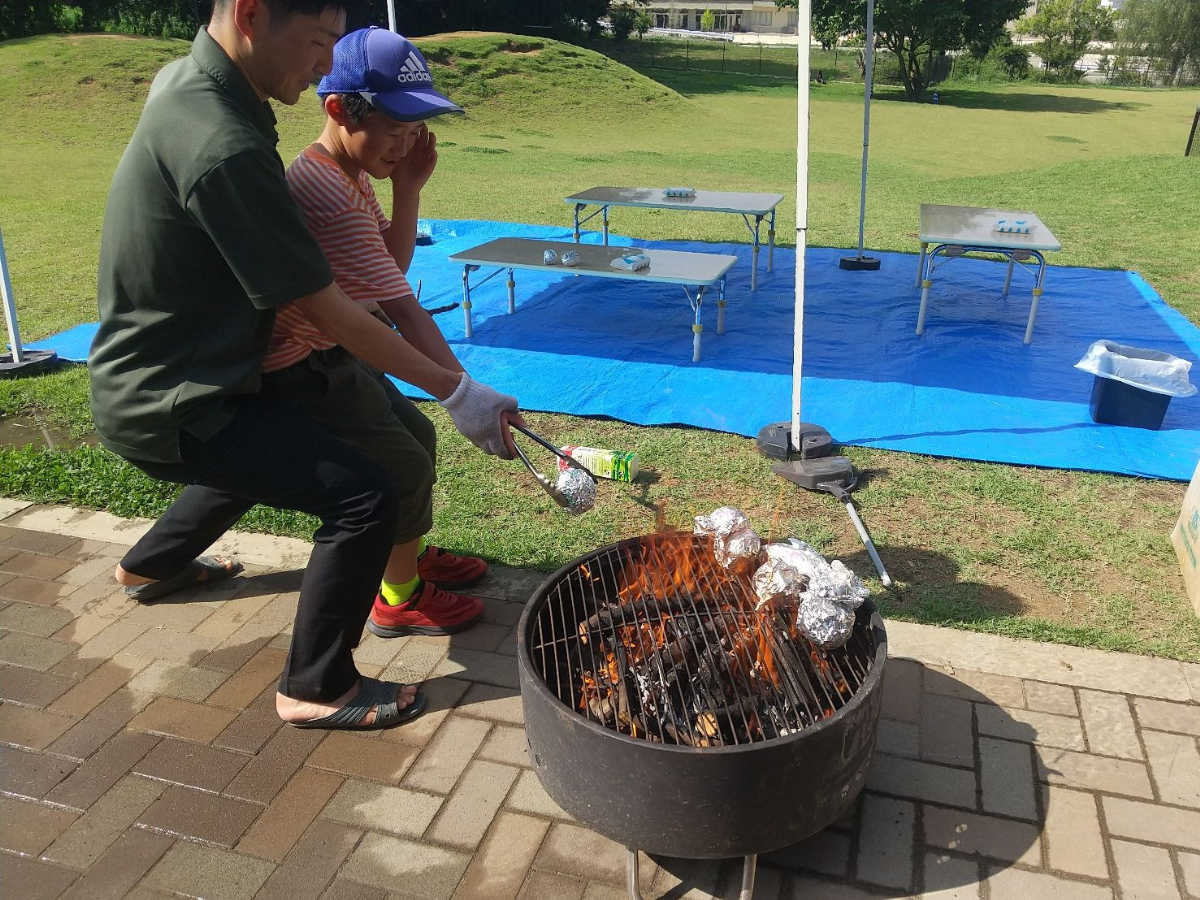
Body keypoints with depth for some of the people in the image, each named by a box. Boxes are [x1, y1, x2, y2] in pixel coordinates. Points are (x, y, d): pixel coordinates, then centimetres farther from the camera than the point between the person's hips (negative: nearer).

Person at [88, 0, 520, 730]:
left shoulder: (187, 81, 2)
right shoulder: (223, 146, -29)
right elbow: (326, 311, -25)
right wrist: (458, 392, -19)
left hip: (152, 375, 10)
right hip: (170, 403, -10)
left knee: (272, 445, 35)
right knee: (366, 498, -16)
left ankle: (151, 564, 54)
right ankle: (316, 688, 4)